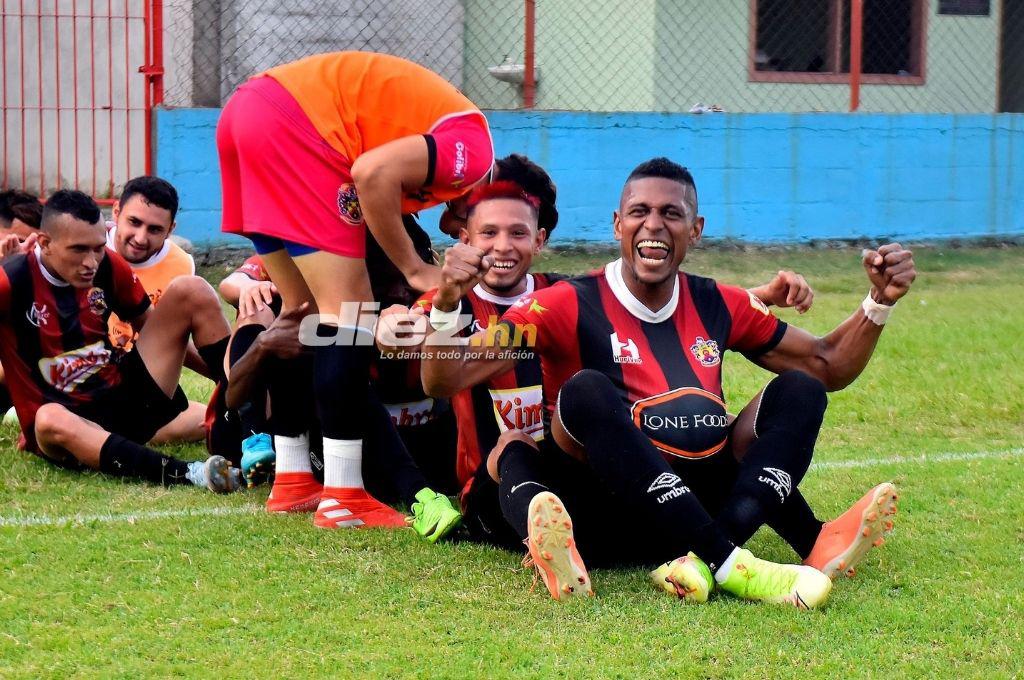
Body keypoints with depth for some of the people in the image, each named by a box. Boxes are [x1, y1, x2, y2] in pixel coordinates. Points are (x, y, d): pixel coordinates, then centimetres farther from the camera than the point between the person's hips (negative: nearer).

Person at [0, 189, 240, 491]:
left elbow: (149, 325, 17)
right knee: (51, 421, -44)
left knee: (191, 291, -5)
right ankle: (187, 474, -55)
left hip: (127, 396, 5)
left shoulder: (109, 266, 1)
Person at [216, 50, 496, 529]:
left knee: (302, 309, 17)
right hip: (291, 127, -10)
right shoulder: (474, 151, -5)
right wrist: (414, 269, -7)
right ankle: (342, 499, -6)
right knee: (348, 311, -5)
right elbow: (372, 175, -18)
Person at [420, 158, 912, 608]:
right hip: (607, 511, -4)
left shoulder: (719, 307, 12)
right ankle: (731, 565, -45)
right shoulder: (571, 307, -2)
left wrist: (879, 302, 6)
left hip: (697, 506, 4)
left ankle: (702, 560, -35)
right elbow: (442, 381, -10)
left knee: (798, 390, -8)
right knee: (586, 391, -30)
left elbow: (827, 366, 22)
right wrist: (447, 305, -28)